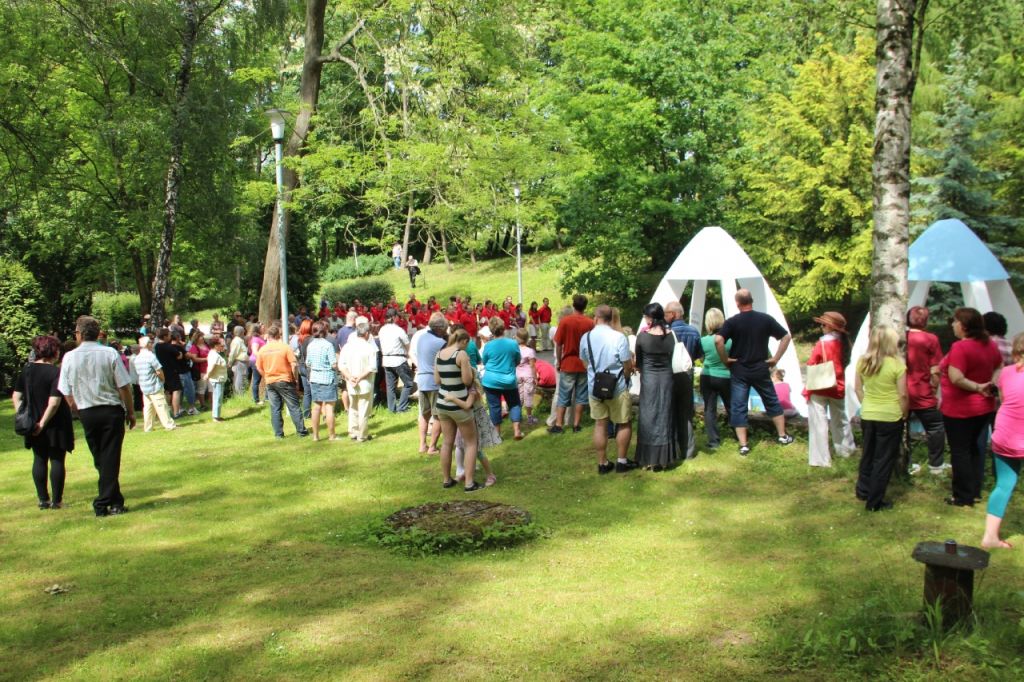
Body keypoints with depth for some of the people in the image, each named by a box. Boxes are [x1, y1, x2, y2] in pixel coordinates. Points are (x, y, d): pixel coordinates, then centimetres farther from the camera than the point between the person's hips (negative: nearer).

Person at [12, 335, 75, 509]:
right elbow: (54, 403, -21)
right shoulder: (56, 373, -15)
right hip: (55, 424, -5)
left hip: (33, 424, 5)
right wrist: (43, 423, -14)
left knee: (39, 460, 13)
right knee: (57, 461, 3)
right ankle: (56, 500, 7)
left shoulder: (26, 370, 4)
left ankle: (43, 499, 16)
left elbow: (16, 397, 4)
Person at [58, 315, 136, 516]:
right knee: (111, 457, 2)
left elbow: (67, 392, 2)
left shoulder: (69, 358, -3)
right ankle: (104, 503, 0)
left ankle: (114, 501, 17)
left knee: (99, 459, 14)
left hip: (86, 413, 2)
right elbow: (124, 386, -8)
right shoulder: (110, 354, -8)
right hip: (112, 410, -2)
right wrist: (130, 411, 3)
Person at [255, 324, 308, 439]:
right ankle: (301, 431, 5)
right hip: (285, 381, -3)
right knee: (293, 407, 3)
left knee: (275, 409, 9)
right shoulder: (285, 347, -9)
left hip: (270, 382, 3)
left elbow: (259, 367, 5)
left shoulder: (262, 349, 0)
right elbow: (294, 365, -13)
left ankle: (278, 433, 10)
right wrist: (296, 378, -1)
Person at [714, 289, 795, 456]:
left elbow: (718, 340, -22)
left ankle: (743, 445, 2)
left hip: (739, 371, -2)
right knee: (772, 402, 19)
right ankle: (783, 436, 28)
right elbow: (786, 337, 1)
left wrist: (725, 359, -10)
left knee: (738, 408, 4)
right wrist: (776, 358, 5)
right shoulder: (765, 319, -1)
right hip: (761, 370, 2)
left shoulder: (732, 322, -9)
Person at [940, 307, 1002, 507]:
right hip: (985, 407, 8)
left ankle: (963, 498, 10)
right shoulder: (989, 345, 3)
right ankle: (975, 491, 27)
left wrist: (977, 387, -19)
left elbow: (956, 378, -31)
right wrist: (990, 385, 6)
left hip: (960, 410, -8)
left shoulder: (960, 347, -24)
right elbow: (999, 367, 19)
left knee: (960, 452, 3)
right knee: (974, 449, 20)